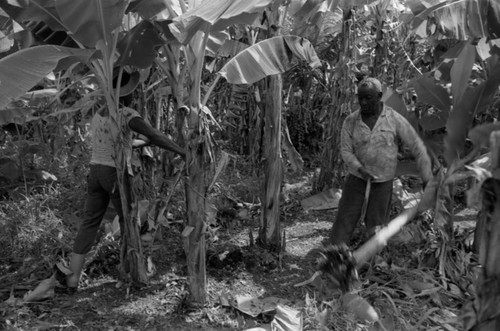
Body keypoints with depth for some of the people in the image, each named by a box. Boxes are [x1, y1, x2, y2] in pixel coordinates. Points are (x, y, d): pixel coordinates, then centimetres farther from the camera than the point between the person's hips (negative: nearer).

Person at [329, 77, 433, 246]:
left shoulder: (395, 120, -12)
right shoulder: (350, 121, -7)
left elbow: (417, 148, -8)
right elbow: (346, 151, -7)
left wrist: (428, 180, -10)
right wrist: (360, 169, -26)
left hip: (382, 183, -1)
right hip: (356, 179, 1)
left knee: (376, 228, 6)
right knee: (344, 223, -1)